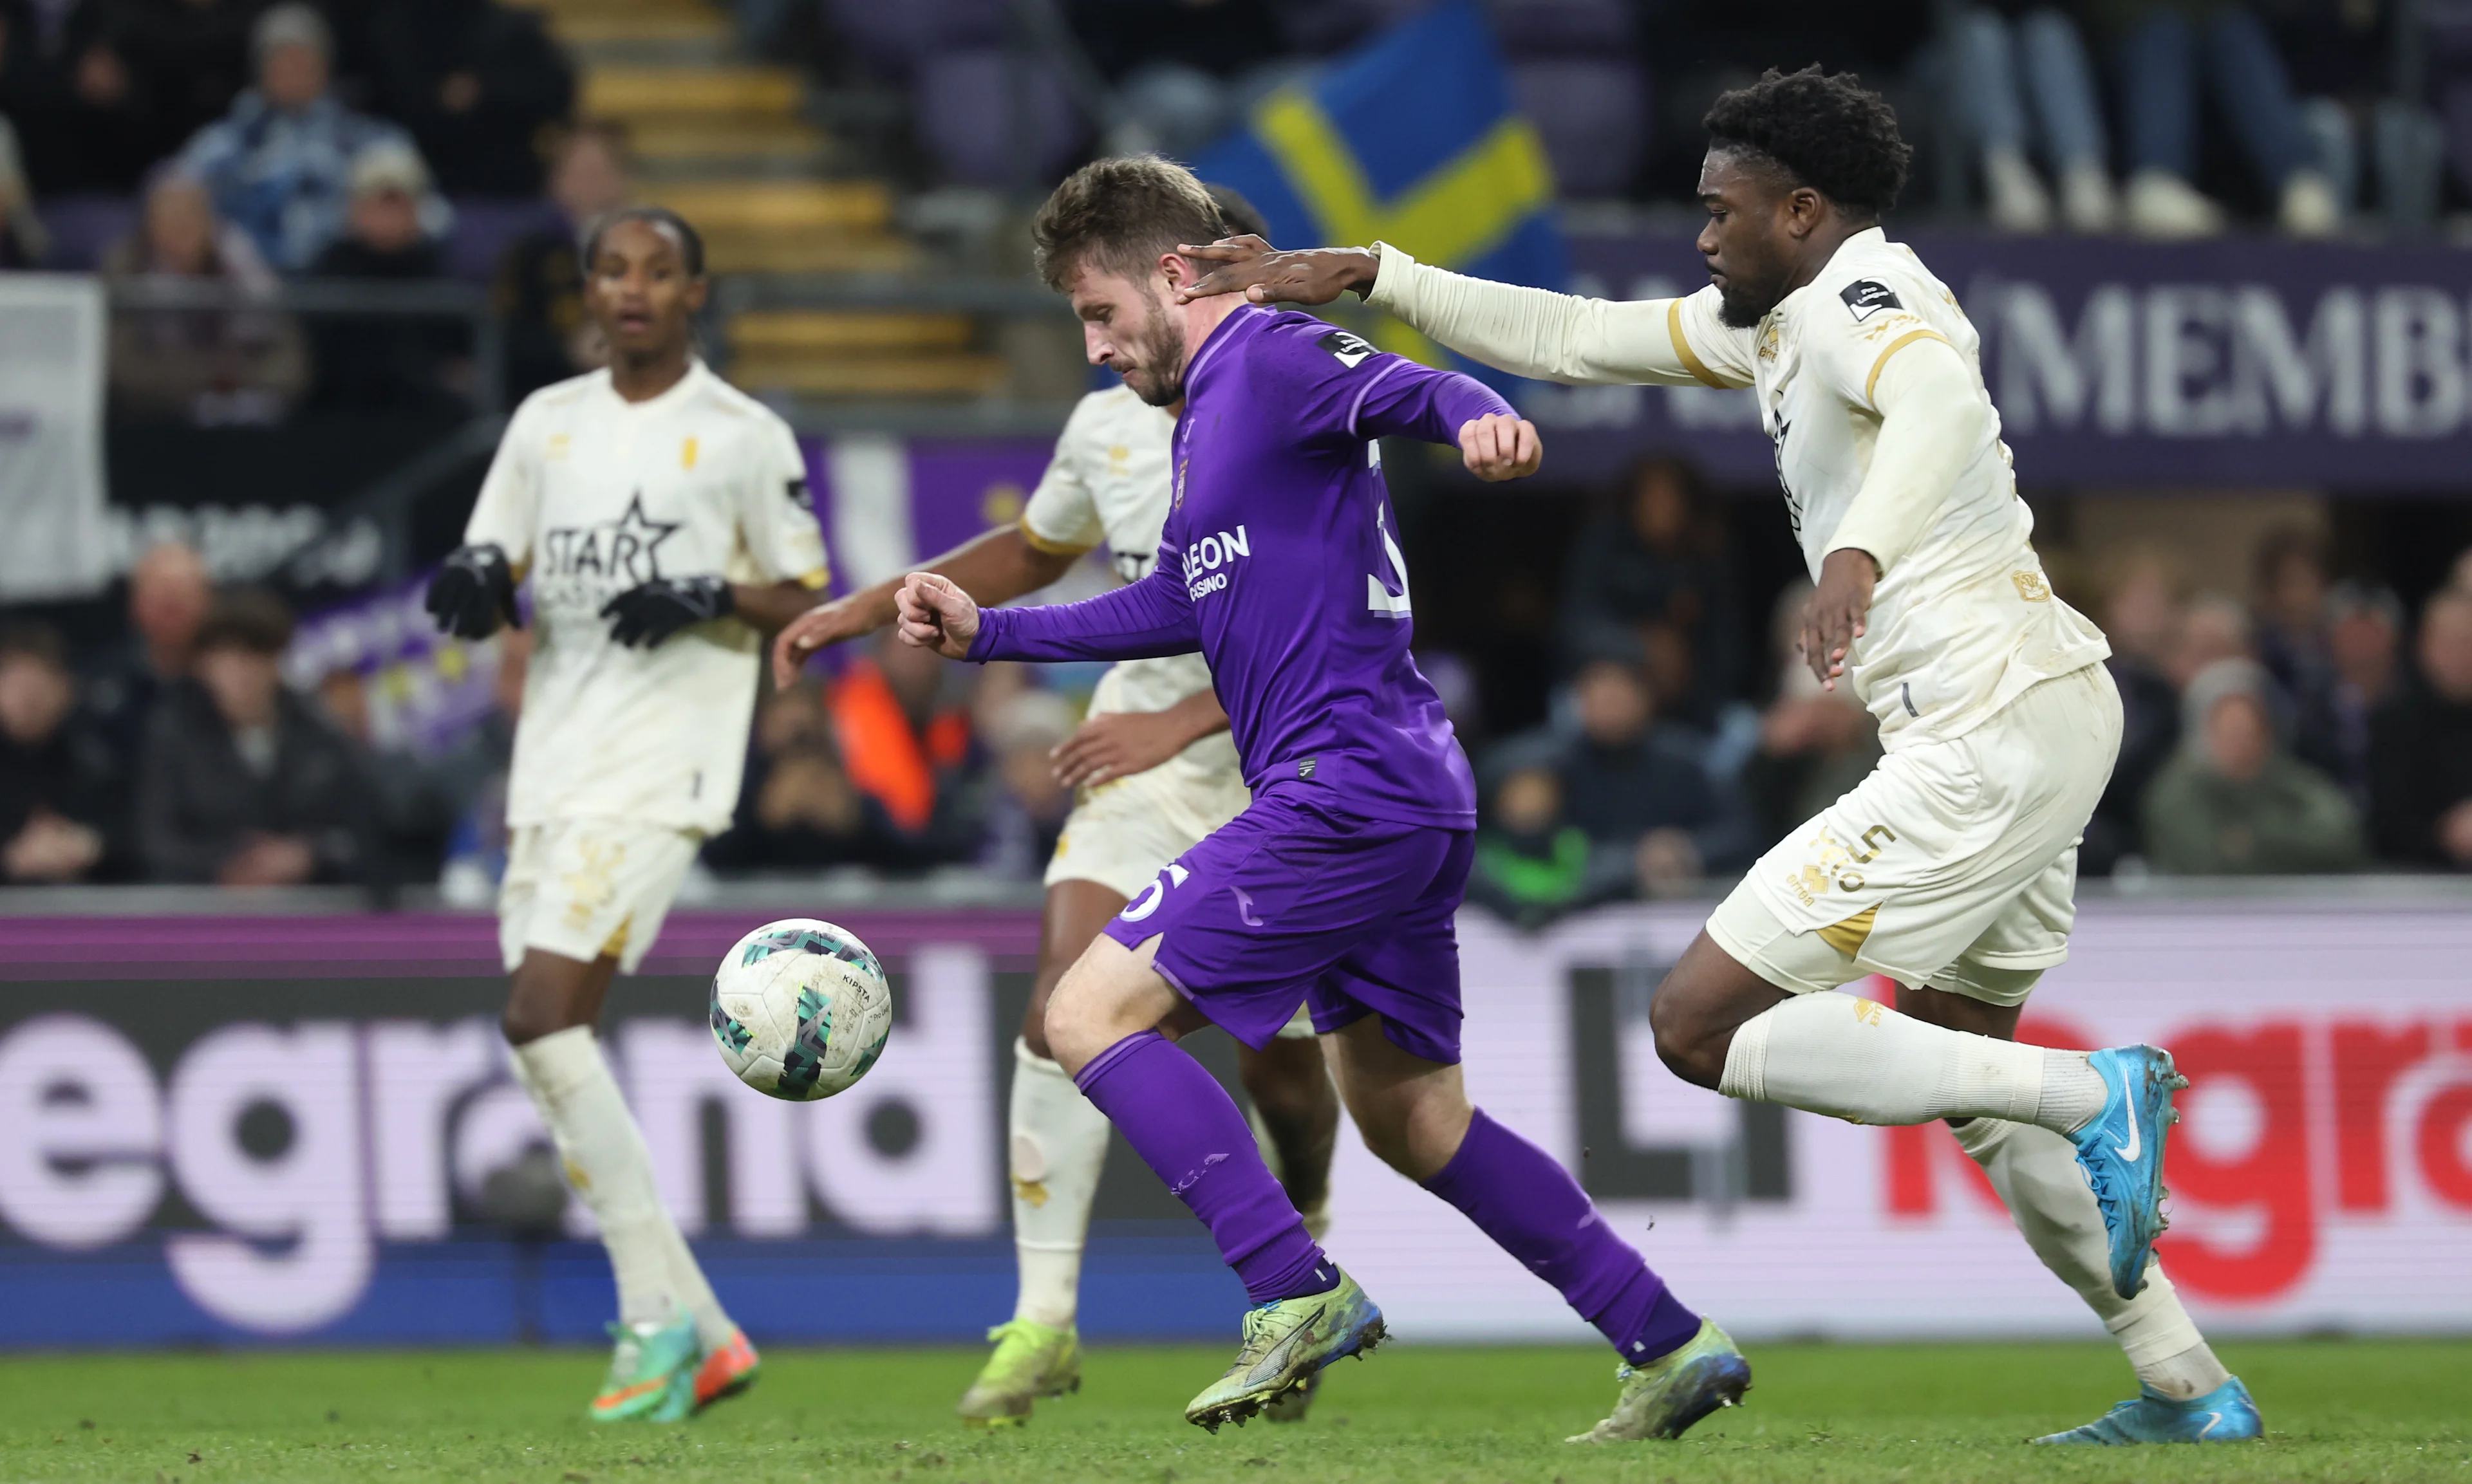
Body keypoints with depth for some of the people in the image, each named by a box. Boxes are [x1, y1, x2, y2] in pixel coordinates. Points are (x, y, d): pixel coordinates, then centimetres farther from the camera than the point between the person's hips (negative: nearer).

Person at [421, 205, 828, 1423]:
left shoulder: (744, 435, 0)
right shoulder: (548, 422, 16)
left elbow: (804, 602, 3)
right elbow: (490, 585, 18)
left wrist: (711, 599, -15)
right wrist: (476, 584, -5)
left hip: (660, 767, -7)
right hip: (553, 761, 7)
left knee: (541, 1012, -20)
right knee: (552, 1034, 3)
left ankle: (658, 1311, -13)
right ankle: (699, 1335, 10)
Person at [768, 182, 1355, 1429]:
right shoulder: (1109, 427, 0)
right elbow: (1035, 551, 21)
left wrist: (1181, 721, -31)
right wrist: (874, 605, 12)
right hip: (1141, 758, 3)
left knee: (1283, 1059, 4)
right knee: (1070, 987, -20)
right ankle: (1044, 1319, -19)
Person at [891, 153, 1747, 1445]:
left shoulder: (1273, 357, -6)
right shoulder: (1203, 411, 24)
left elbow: (1421, 393, -23)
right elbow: (1178, 608, 34)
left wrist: (1479, 422, -47)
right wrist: (986, 633, 31)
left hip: (1349, 791, -11)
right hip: (1410, 804, 11)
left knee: (1091, 1015, -10)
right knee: (1409, 1120, 16)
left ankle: (1299, 1293, -15)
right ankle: (1673, 1348, 17)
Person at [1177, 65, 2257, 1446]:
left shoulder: (1865, 297, -11)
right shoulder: (1782, 318, 19)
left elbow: (1940, 404, -35)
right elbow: (1570, 338, 26)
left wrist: (1863, 551, -53)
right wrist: (1366, 275, 23)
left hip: (1988, 735, -11)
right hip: (2049, 710, 11)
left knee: (1701, 1026, -8)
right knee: (1952, 1056, 22)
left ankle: (2096, 1097, -14)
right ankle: (2191, 1385, 18)